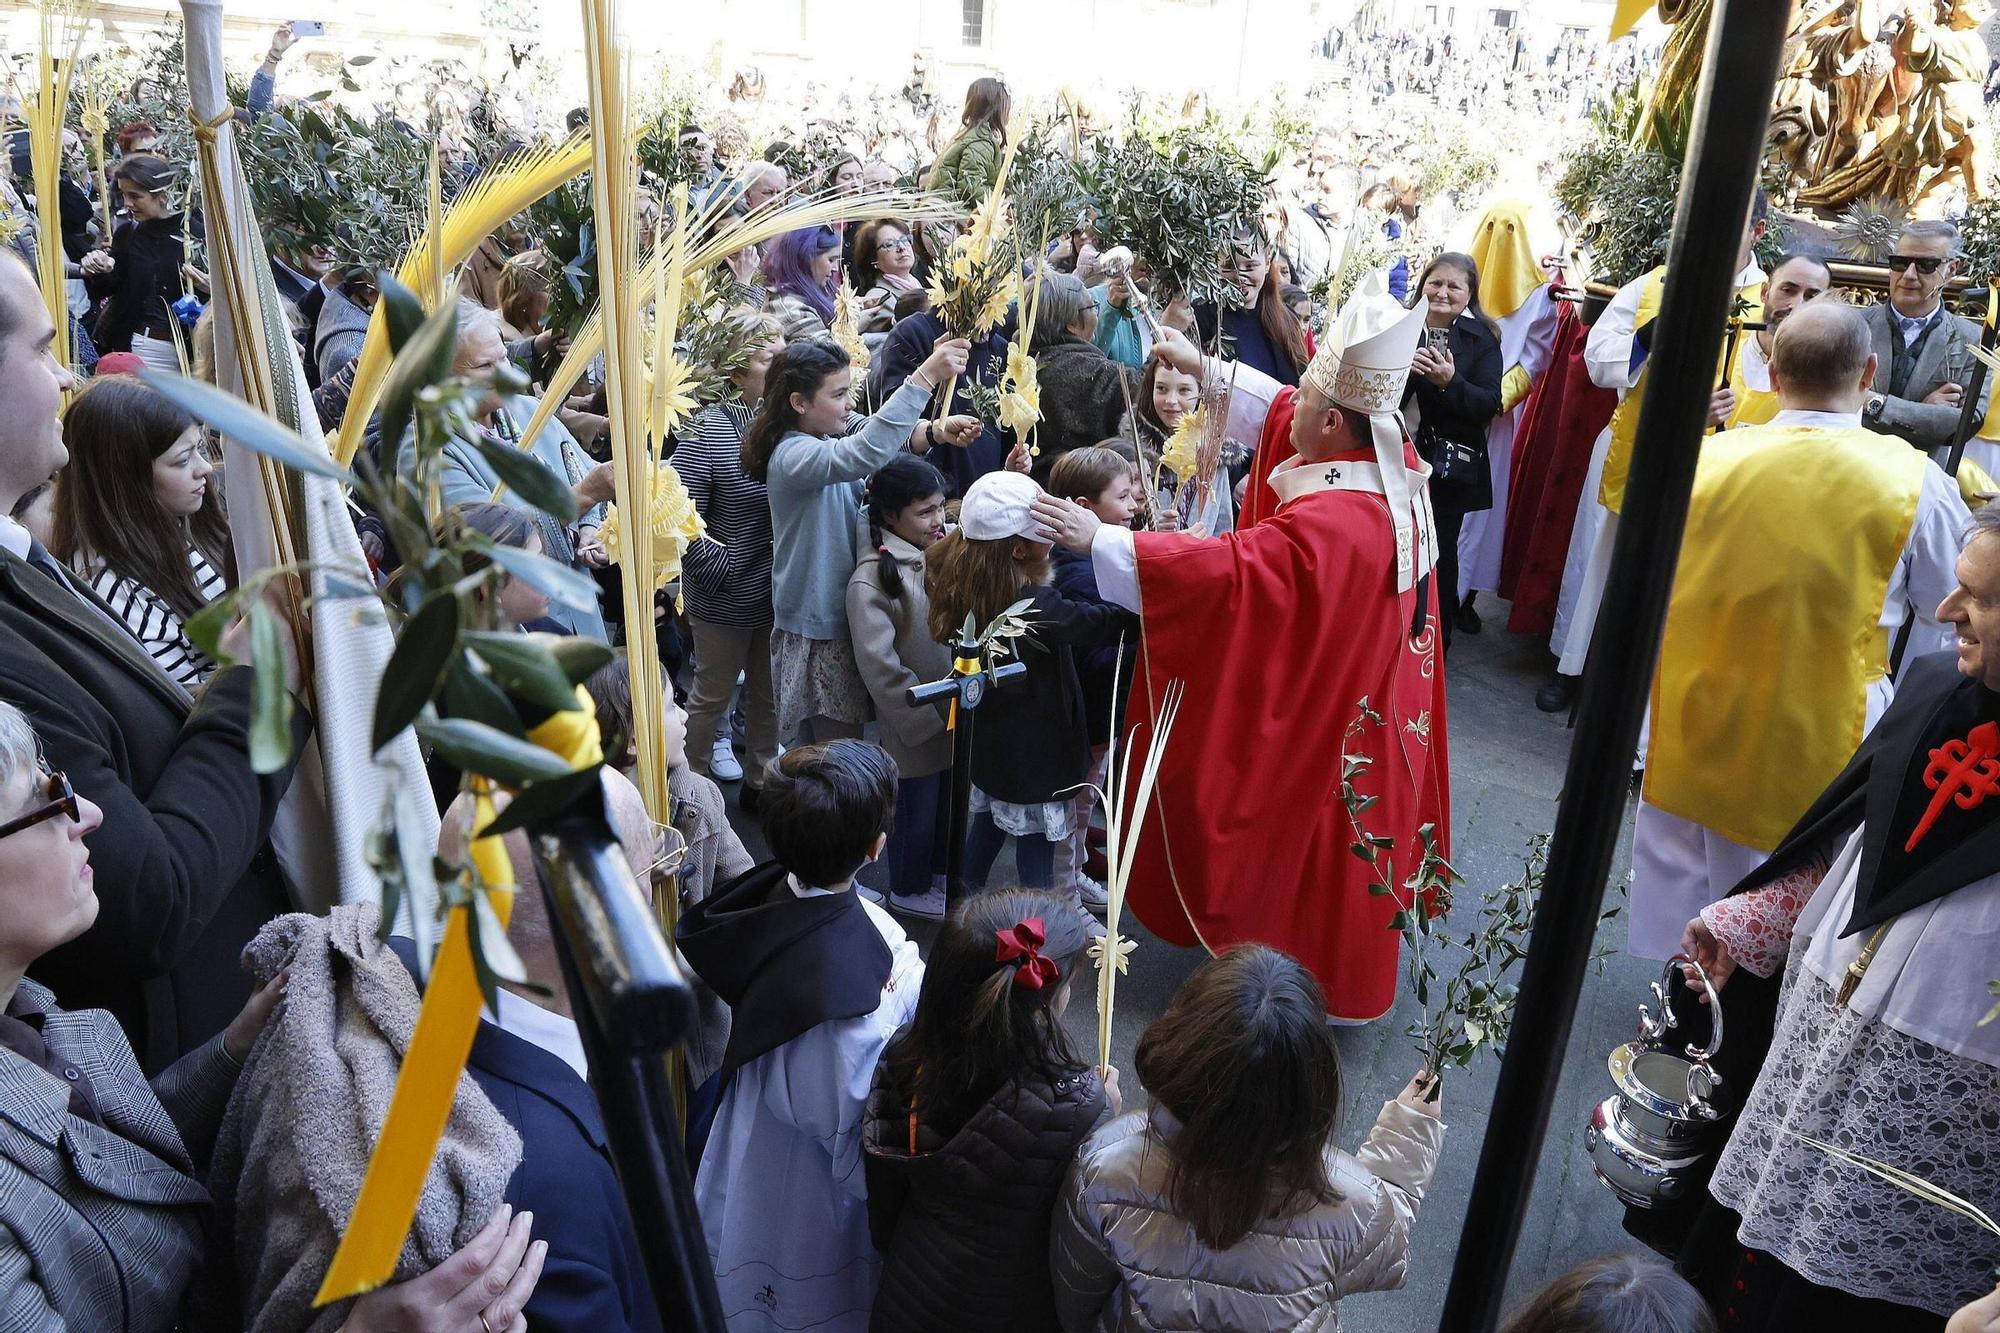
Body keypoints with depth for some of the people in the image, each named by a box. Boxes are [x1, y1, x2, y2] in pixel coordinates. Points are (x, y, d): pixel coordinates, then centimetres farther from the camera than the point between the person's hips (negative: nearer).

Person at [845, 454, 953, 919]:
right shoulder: (871, 580, -20)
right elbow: (880, 667, -21)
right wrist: (930, 715, -18)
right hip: (914, 723, -6)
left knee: (948, 798, 23)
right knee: (915, 806, 12)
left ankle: (939, 870, 45)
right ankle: (909, 889, 33)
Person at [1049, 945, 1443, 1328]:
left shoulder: (1105, 1169, -37)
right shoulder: (1353, 1207, -37)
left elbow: (1074, 1294, -15)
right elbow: (1384, 1267, -11)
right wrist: (1410, 1131, 0)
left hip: (1141, 1320, 0)